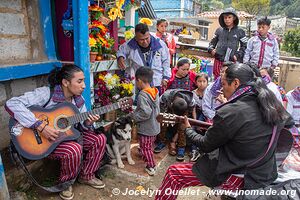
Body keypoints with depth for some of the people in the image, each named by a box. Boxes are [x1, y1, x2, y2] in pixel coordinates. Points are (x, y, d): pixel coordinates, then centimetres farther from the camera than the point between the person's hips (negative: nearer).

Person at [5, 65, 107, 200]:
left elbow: (81, 127, 4)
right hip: (45, 142, -6)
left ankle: (86, 176, 11)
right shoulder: (47, 93, -23)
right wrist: (41, 126, -37)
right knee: (75, 149, -33)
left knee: (100, 139, -8)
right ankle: (65, 183, -1)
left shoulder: (79, 100, -3)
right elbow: (12, 104, -32)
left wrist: (88, 123, -21)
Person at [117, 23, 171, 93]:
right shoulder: (130, 45, -8)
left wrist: (165, 77, 4)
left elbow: (166, 61, 4)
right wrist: (120, 57, -11)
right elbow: (121, 50, 13)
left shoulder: (160, 44, -9)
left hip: (156, 84, 0)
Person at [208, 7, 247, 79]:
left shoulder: (239, 31, 7)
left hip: (231, 61, -2)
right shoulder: (219, 30, 10)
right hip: (218, 61, 2)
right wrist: (211, 49, 1)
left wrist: (238, 55, -1)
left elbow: (244, 46, 12)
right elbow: (212, 42, 21)